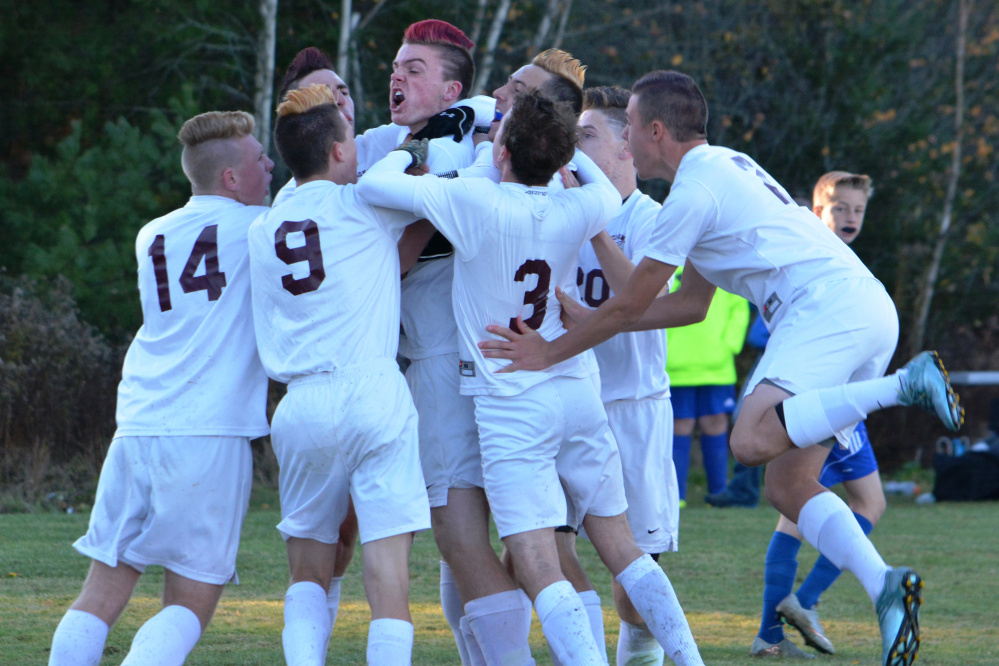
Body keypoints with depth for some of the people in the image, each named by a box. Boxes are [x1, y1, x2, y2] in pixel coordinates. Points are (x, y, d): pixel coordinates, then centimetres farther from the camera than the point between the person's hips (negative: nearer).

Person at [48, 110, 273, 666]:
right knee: (189, 608, 0)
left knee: (100, 599, 8)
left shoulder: (152, 237, 18)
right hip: (212, 434, -5)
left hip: (138, 428, 5)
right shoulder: (254, 226, 2)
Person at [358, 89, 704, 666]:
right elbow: (611, 197, 24)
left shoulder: (478, 201, -15)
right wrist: (562, 143, 28)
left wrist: (406, 150, 8)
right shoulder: (576, 211, -2)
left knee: (539, 570, -10)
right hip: (577, 393, 5)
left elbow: (374, 184, -12)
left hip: (510, 407, -5)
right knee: (621, 548, 16)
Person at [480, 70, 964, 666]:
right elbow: (690, 303, 28)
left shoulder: (695, 188, -5)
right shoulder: (727, 166, 25)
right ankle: (885, 587, -8)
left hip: (830, 307, -10)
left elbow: (630, 305, -1)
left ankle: (903, 385, -29)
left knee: (752, 441, -27)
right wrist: (585, 318, 26)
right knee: (787, 483, 7)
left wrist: (550, 353, 8)